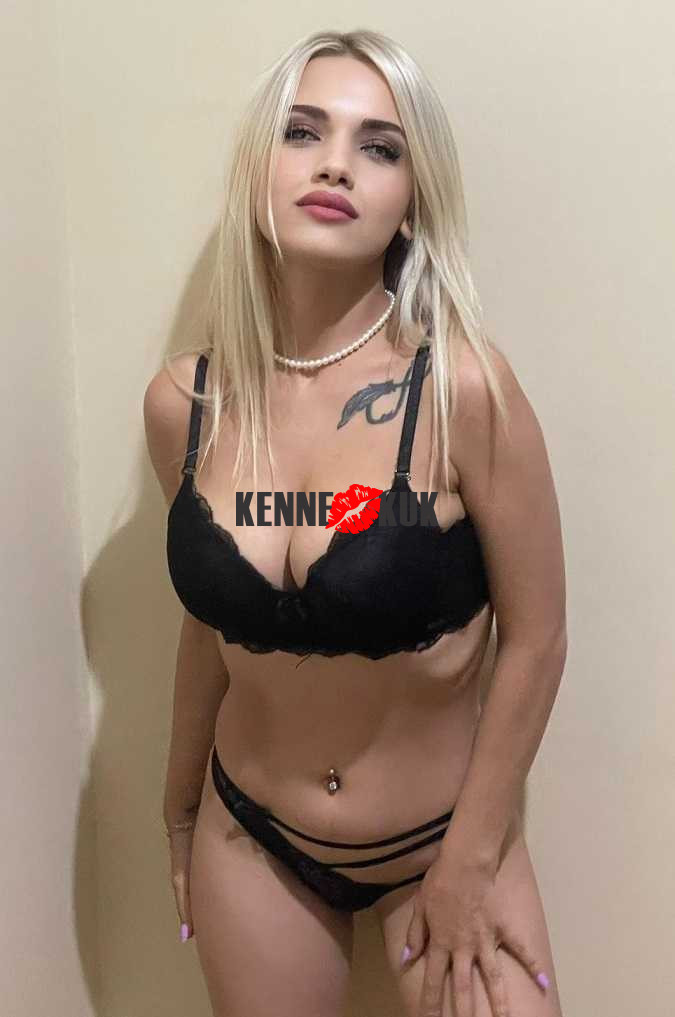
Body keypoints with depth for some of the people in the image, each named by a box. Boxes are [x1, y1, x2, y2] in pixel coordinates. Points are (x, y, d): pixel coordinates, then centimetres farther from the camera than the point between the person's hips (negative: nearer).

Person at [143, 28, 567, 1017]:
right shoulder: (183, 403, -9)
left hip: (445, 834, -2)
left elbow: (534, 636, -12)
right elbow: (211, 616, 4)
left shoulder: (463, 389, -20)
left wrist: (468, 865, -7)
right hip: (249, 840, 3)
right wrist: (180, 807, 15)